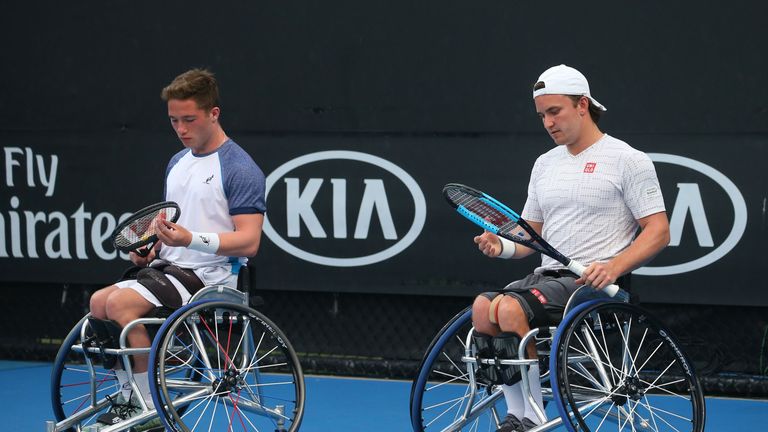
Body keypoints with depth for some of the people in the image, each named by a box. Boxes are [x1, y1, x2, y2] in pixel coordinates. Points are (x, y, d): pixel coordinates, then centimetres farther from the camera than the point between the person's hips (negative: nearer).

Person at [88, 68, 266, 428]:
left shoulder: (240, 169, -11)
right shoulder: (177, 162, 16)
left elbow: (248, 242, -18)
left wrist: (190, 239, -30)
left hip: (208, 274, -9)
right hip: (168, 265, 9)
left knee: (120, 303, -25)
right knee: (99, 302, -9)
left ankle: (152, 411, -17)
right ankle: (129, 399, 4)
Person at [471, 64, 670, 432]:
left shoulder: (627, 160, -1)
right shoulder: (545, 164, 20)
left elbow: (658, 231, -6)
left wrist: (613, 268, -20)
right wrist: (502, 246, 0)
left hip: (594, 282, -7)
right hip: (548, 275, 7)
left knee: (511, 310, -30)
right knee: (483, 307, -22)